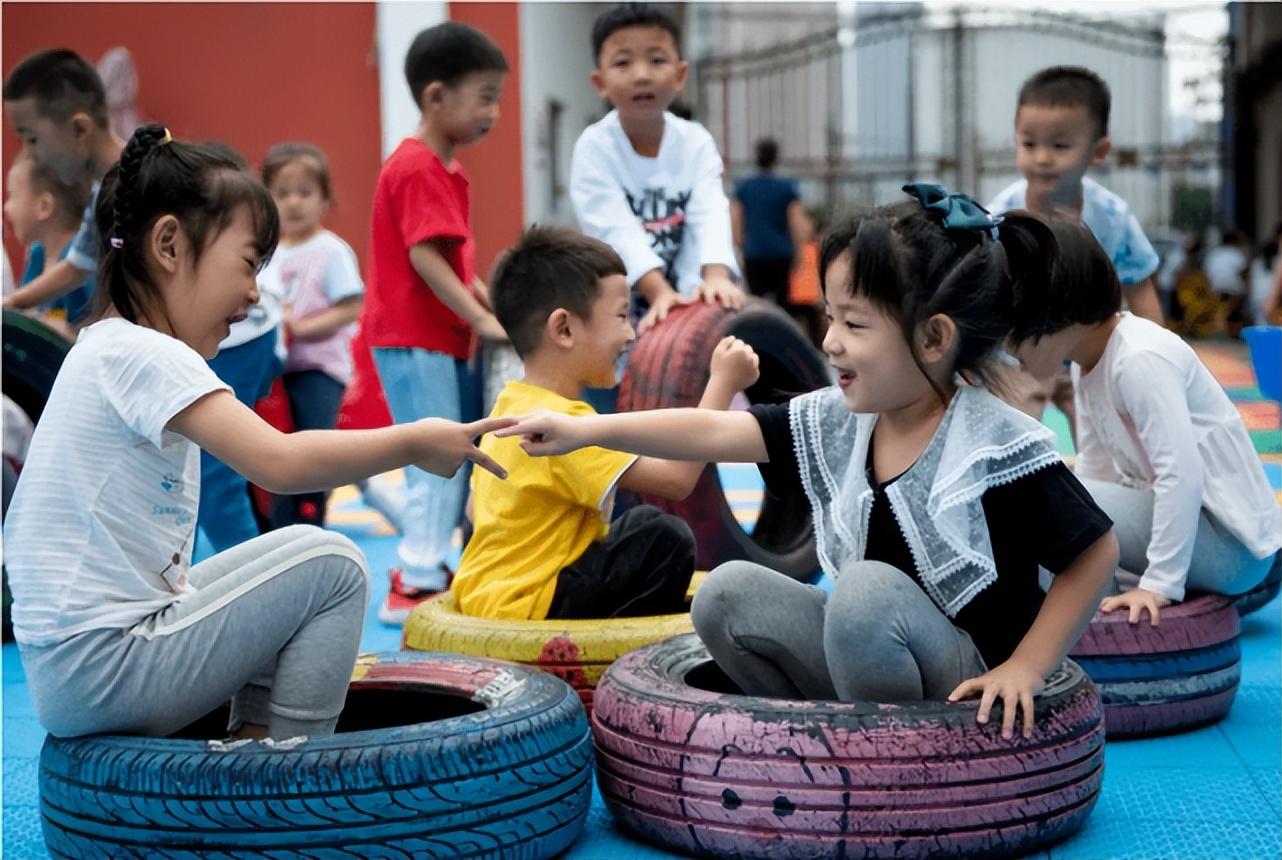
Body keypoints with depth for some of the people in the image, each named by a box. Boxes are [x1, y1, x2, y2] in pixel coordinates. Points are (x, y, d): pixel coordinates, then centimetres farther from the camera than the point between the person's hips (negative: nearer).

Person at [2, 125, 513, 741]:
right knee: (332, 566, -8)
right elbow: (280, 463, -27)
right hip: (102, 672, -10)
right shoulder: (144, 356, -16)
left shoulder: (108, 348, 15)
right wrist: (413, 442, -16)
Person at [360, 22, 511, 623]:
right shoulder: (418, 169, -17)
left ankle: (424, 568, 24)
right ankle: (417, 585, 0)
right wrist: (482, 320, -24)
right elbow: (424, 259, -24)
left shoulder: (443, 168, 15)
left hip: (443, 337, 10)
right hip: (412, 339, -10)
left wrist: (485, 299, 9)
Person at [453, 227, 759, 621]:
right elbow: (676, 478, -27)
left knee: (637, 531, 24)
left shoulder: (512, 404, 7)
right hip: (525, 608, -11)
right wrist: (723, 383, -19)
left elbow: (475, 510, 16)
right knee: (664, 537, -20)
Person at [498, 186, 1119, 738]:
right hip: (866, 664, 6)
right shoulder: (838, 422, -1)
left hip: (967, 691, -6)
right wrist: (585, 430, -7)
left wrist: (1024, 667, -15)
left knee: (871, 589, -32)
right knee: (728, 593, -6)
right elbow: (716, 432, -2)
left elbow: (1095, 552, -13)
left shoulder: (999, 447, -18)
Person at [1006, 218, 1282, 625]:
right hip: (1184, 518, 10)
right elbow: (1095, 470, 9)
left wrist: (1160, 583, -27)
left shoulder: (1140, 359, -22)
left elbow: (1182, 474, -28)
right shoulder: (1089, 360, 6)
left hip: (1229, 543, -10)